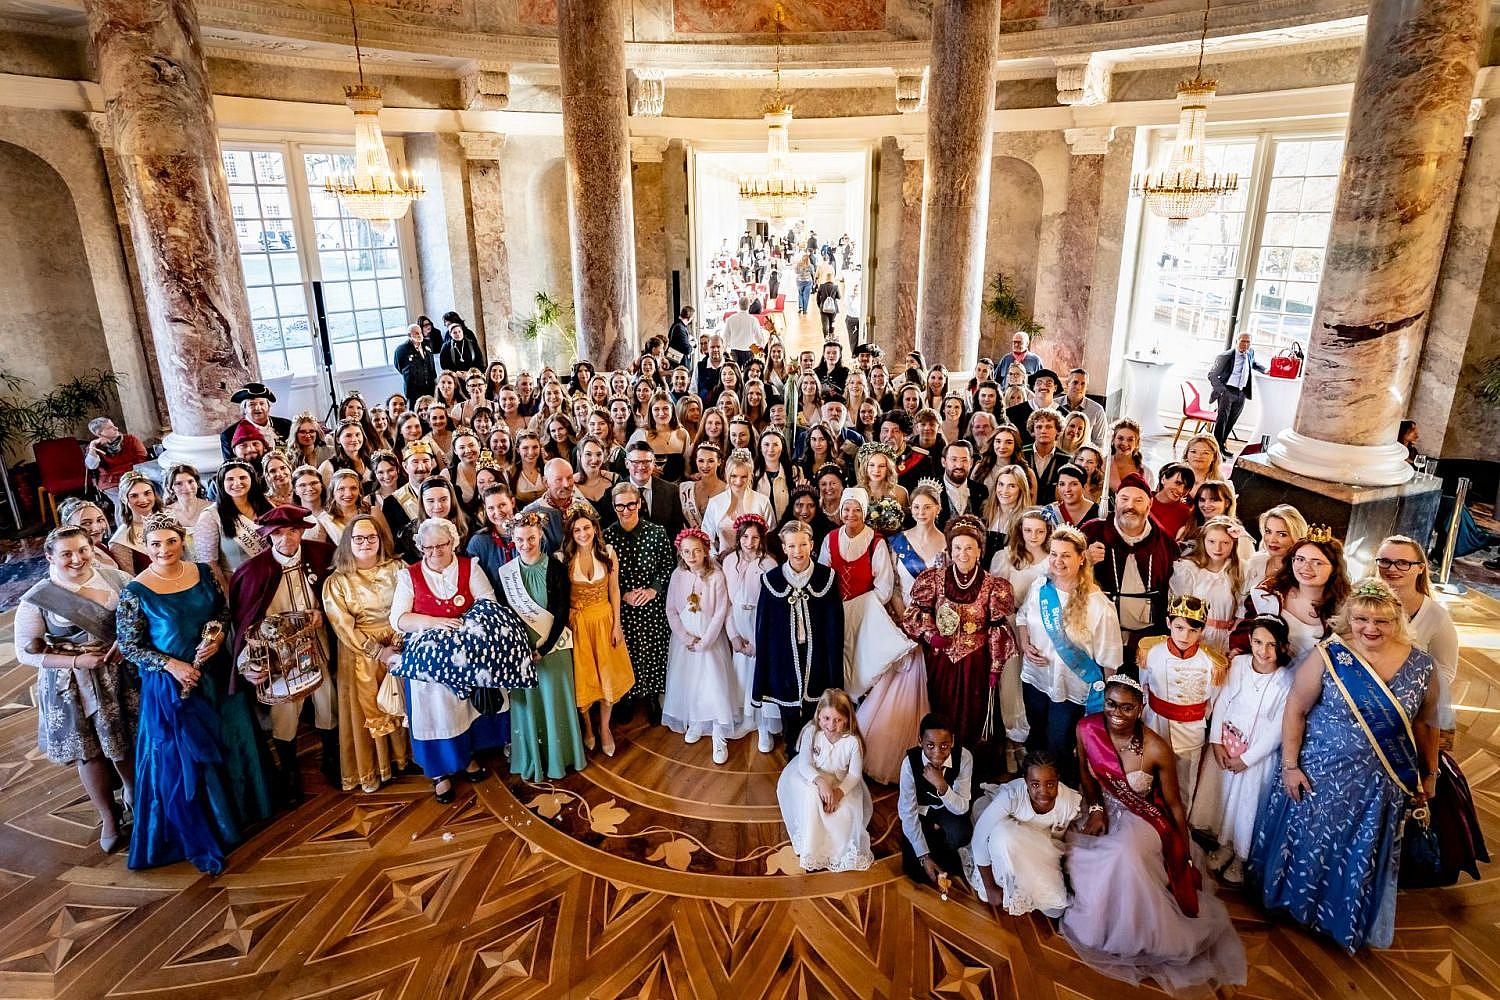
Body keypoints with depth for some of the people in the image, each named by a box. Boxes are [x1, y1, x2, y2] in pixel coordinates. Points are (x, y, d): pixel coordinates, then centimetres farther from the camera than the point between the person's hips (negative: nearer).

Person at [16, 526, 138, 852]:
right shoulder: (36, 599, -11)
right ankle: (109, 818, 33)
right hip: (73, 688, -1)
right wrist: (76, 661, -18)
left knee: (129, 746, 15)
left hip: (121, 678, 1)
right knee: (89, 753, 12)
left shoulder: (113, 577, -6)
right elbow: (26, 653, -7)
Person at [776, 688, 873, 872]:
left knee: (846, 813, -26)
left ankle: (840, 849, 3)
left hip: (842, 783, 0)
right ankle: (810, 849, -14)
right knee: (812, 797, -32)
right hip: (812, 778, 0)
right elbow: (804, 764, -21)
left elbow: (855, 774, -13)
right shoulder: (811, 732, -19)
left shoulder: (853, 741, -20)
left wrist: (839, 792, -30)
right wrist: (820, 782, -39)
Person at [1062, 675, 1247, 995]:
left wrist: (1185, 856, -3)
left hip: (1142, 819, -4)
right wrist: (1095, 809, -11)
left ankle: (1129, 934, -9)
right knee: (1076, 855, -21)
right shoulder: (1087, 729, -18)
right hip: (1103, 808, 4)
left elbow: (1174, 805, -10)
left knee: (1126, 854, -34)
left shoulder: (1156, 749, -25)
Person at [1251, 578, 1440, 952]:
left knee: (1365, 856, 18)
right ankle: (1297, 901, 41)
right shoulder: (1326, 657, -16)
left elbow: (1426, 724, 7)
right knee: (1310, 841, 13)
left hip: (1381, 785, 3)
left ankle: (1350, 921, 42)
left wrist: (1429, 774, 13)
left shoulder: (1419, 665, -6)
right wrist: (1290, 766, -11)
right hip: (1321, 775, -2)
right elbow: (1295, 710, -10)